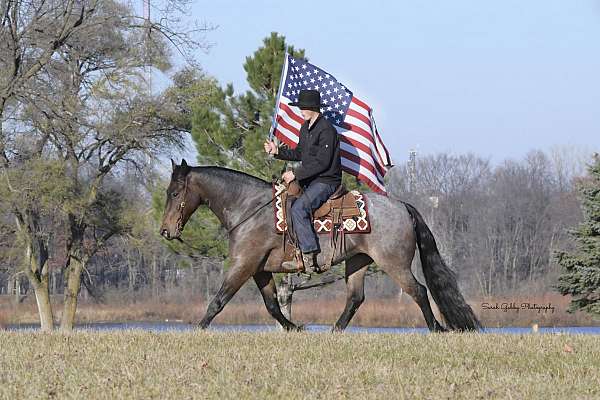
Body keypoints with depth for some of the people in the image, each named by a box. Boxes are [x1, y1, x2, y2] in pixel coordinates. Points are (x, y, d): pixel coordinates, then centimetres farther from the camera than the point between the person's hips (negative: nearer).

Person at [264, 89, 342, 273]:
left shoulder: (326, 130, -17)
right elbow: (300, 153, 25)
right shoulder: (306, 128, 14)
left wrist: (296, 174, -20)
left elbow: (322, 162, -22)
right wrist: (278, 151, 11)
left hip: (326, 181, -11)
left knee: (298, 208, -29)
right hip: (310, 181, 11)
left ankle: (309, 257, -32)